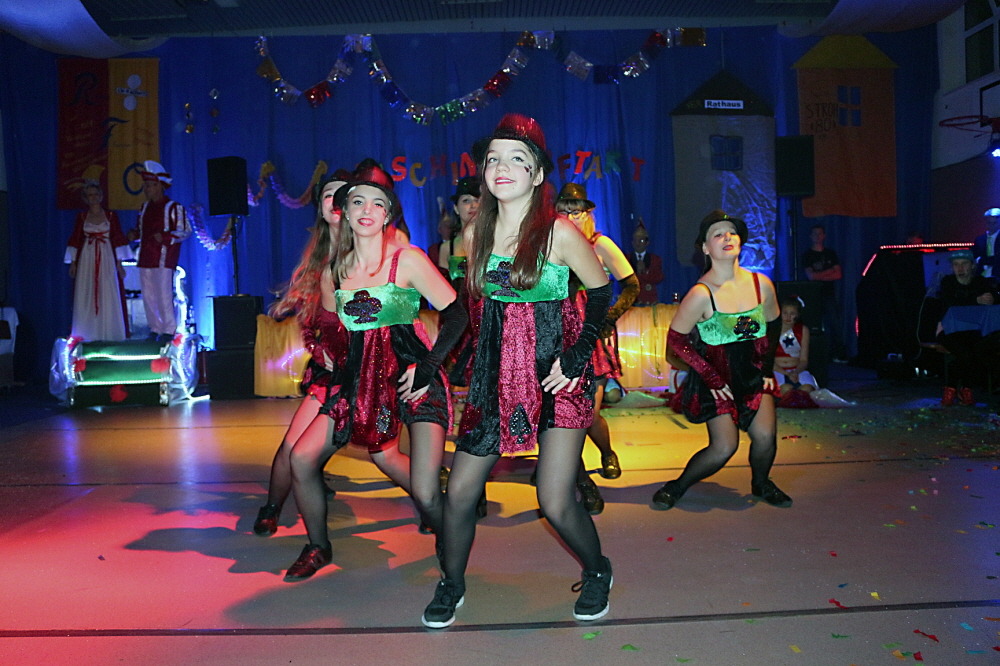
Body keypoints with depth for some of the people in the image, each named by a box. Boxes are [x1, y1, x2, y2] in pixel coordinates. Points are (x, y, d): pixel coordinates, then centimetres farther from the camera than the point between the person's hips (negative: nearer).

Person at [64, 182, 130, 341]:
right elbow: (75, 240, 9)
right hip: (87, 260, 1)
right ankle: (88, 333, 8)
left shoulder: (111, 215, 5)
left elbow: (118, 239, 3)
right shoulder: (81, 216, 8)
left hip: (106, 259, -1)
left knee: (108, 295, -3)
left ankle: (108, 333, 5)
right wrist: (73, 262, 3)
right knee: (86, 296, 1)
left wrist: (119, 262, -2)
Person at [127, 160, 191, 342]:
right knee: (148, 295, 8)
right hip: (145, 258, 7)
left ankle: (168, 330, -1)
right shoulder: (145, 207, 16)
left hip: (164, 258, -7)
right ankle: (155, 329, 16)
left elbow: (185, 230, -8)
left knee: (163, 294, -9)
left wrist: (165, 237, -21)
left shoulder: (173, 207, -5)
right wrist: (134, 234, 4)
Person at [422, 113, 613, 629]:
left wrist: (577, 356, -8)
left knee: (556, 503, -5)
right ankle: (452, 585, 29)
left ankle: (596, 572, 28)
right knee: (459, 493, 3)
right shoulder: (475, 234, 3)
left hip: (556, 376, -4)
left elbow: (601, 292, 0)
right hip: (496, 374, 4)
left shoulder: (559, 233, -11)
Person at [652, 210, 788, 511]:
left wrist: (767, 368, 10)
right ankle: (677, 486, 11)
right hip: (716, 378, -4)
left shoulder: (761, 284, -3)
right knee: (724, 447, -13)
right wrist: (711, 378, -11)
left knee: (765, 436, -12)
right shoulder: (701, 294, -18)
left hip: (754, 374, 4)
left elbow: (773, 325, 14)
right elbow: (675, 338, -12)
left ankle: (761, 483, 21)